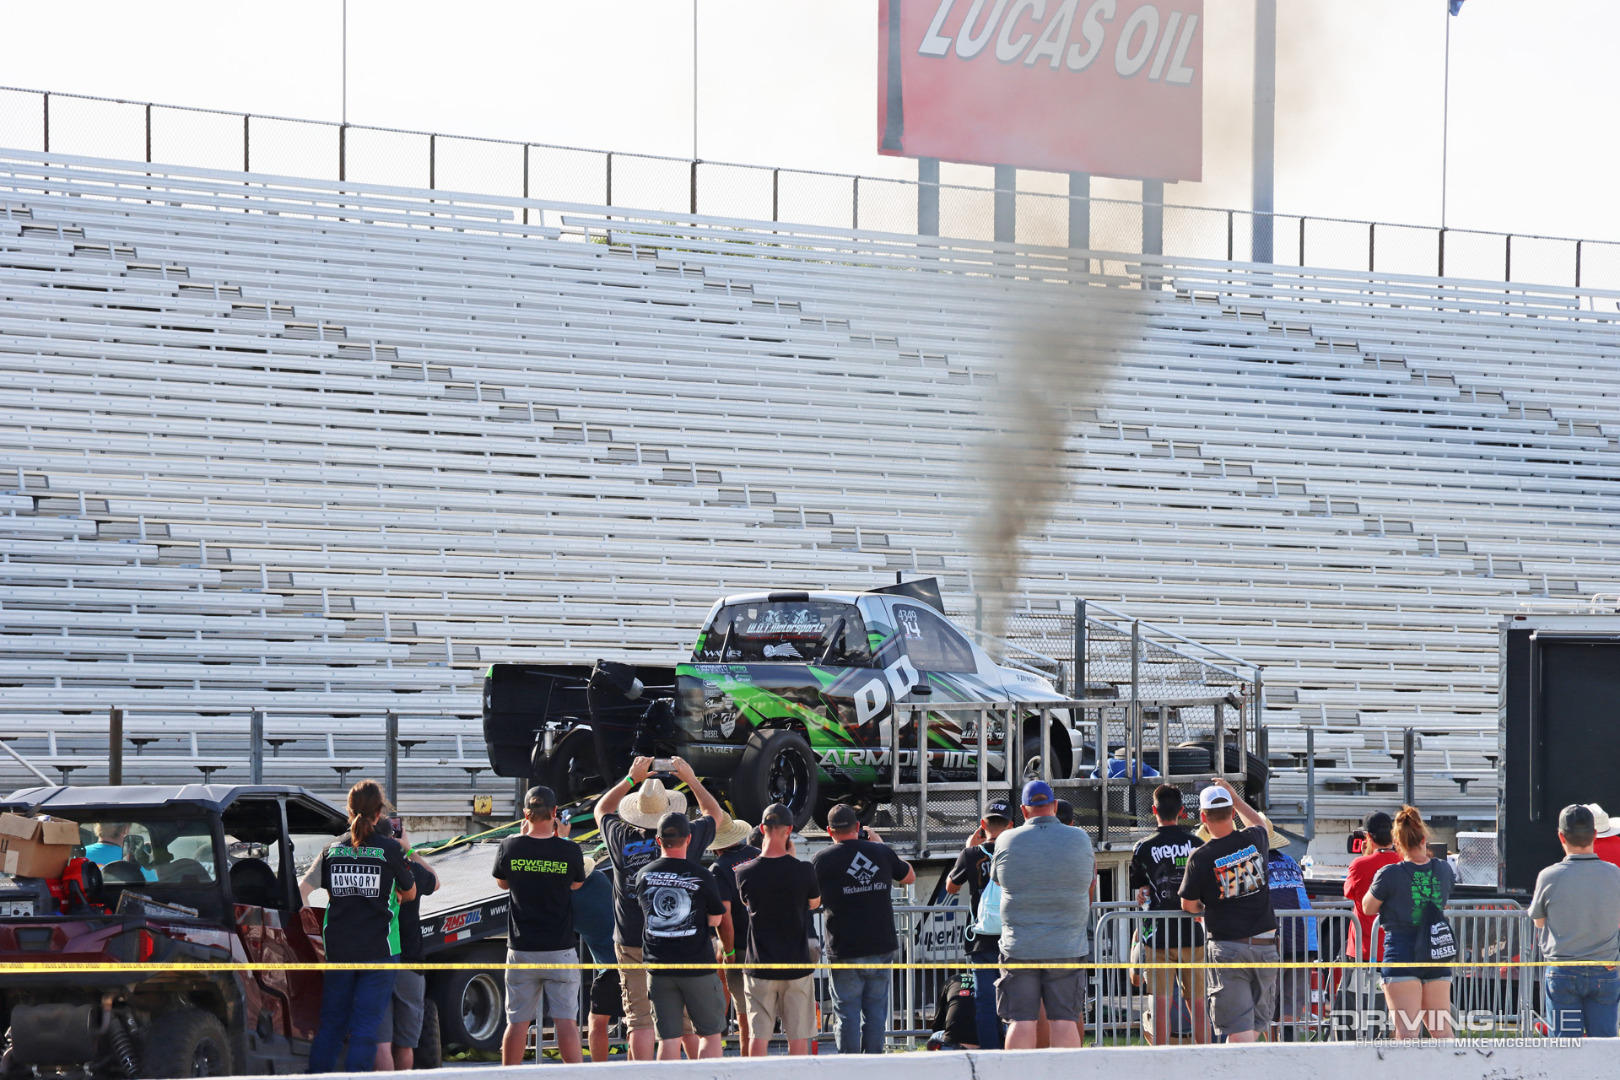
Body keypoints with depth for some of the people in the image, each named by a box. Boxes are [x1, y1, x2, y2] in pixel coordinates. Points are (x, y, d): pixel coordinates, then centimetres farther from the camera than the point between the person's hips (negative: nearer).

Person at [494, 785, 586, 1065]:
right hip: (561, 949, -1)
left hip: (521, 950, 1)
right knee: (566, 1021, -1)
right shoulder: (570, 851, -8)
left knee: (517, 1022, 6)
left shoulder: (510, 847, -5)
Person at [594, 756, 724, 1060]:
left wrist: (631, 779, 20)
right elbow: (714, 813, 16)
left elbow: (601, 810, 18)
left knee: (640, 1021, 0)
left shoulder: (623, 840, -6)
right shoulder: (685, 839, -7)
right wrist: (691, 779, 23)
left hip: (632, 944, 0)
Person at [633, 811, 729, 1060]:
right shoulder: (702, 877, -7)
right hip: (697, 965, -2)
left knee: (668, 1039, 4)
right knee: (711, 1033, 10)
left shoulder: (643, 876, 2)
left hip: (658, 966, 3)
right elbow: (715, 919, 0)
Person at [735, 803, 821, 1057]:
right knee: (798, 1037, 7)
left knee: (759, 1036, 5)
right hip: (796, 965, -1)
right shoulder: (804, 871, -11)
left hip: (759, 965, 1)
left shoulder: (744, 873, -7)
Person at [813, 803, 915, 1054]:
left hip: (845, 951, -3)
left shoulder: (822, 861, -7)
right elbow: (909, 876, 21)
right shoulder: (881, 853, 2)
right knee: (875, 1012, 10)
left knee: (847, 1015, 3)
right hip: (881, 948, 3)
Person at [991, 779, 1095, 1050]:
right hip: (1067, 946, 1)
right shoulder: (1080, 840, 1)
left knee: (1022, 1020, -1)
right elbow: (1090, 885, 13)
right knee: (1065, 1018, 2)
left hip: (1019, 946, 0)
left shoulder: (1007, 842, -2)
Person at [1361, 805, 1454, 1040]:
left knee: (1407, 1032, -9)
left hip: (1401, 957, -5)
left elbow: (1368, 908, 2)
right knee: (1442, 1032, 12)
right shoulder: (1444, 869, 3)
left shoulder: (1390, 874, -11)